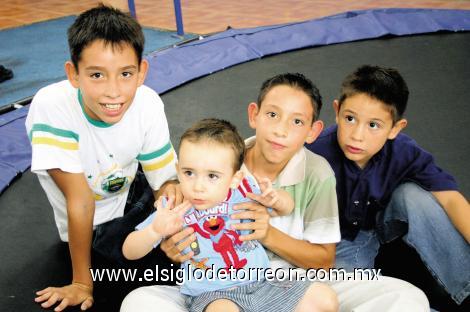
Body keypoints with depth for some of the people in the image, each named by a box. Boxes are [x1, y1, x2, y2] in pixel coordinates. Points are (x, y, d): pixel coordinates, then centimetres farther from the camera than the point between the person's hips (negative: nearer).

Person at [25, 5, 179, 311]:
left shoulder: (148, 104, -25)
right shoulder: (52, 106, -33)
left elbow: (165, 182, -15)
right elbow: (80, 201, -26)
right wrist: (82, 282, -18)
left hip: (129, 188, 3)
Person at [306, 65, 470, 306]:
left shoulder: (403, 153, -21)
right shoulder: (317, 154, -29)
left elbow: (450, 198, -27)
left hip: (382, 227, 3)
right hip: (340, 241, -2)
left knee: (412, 194, -27)